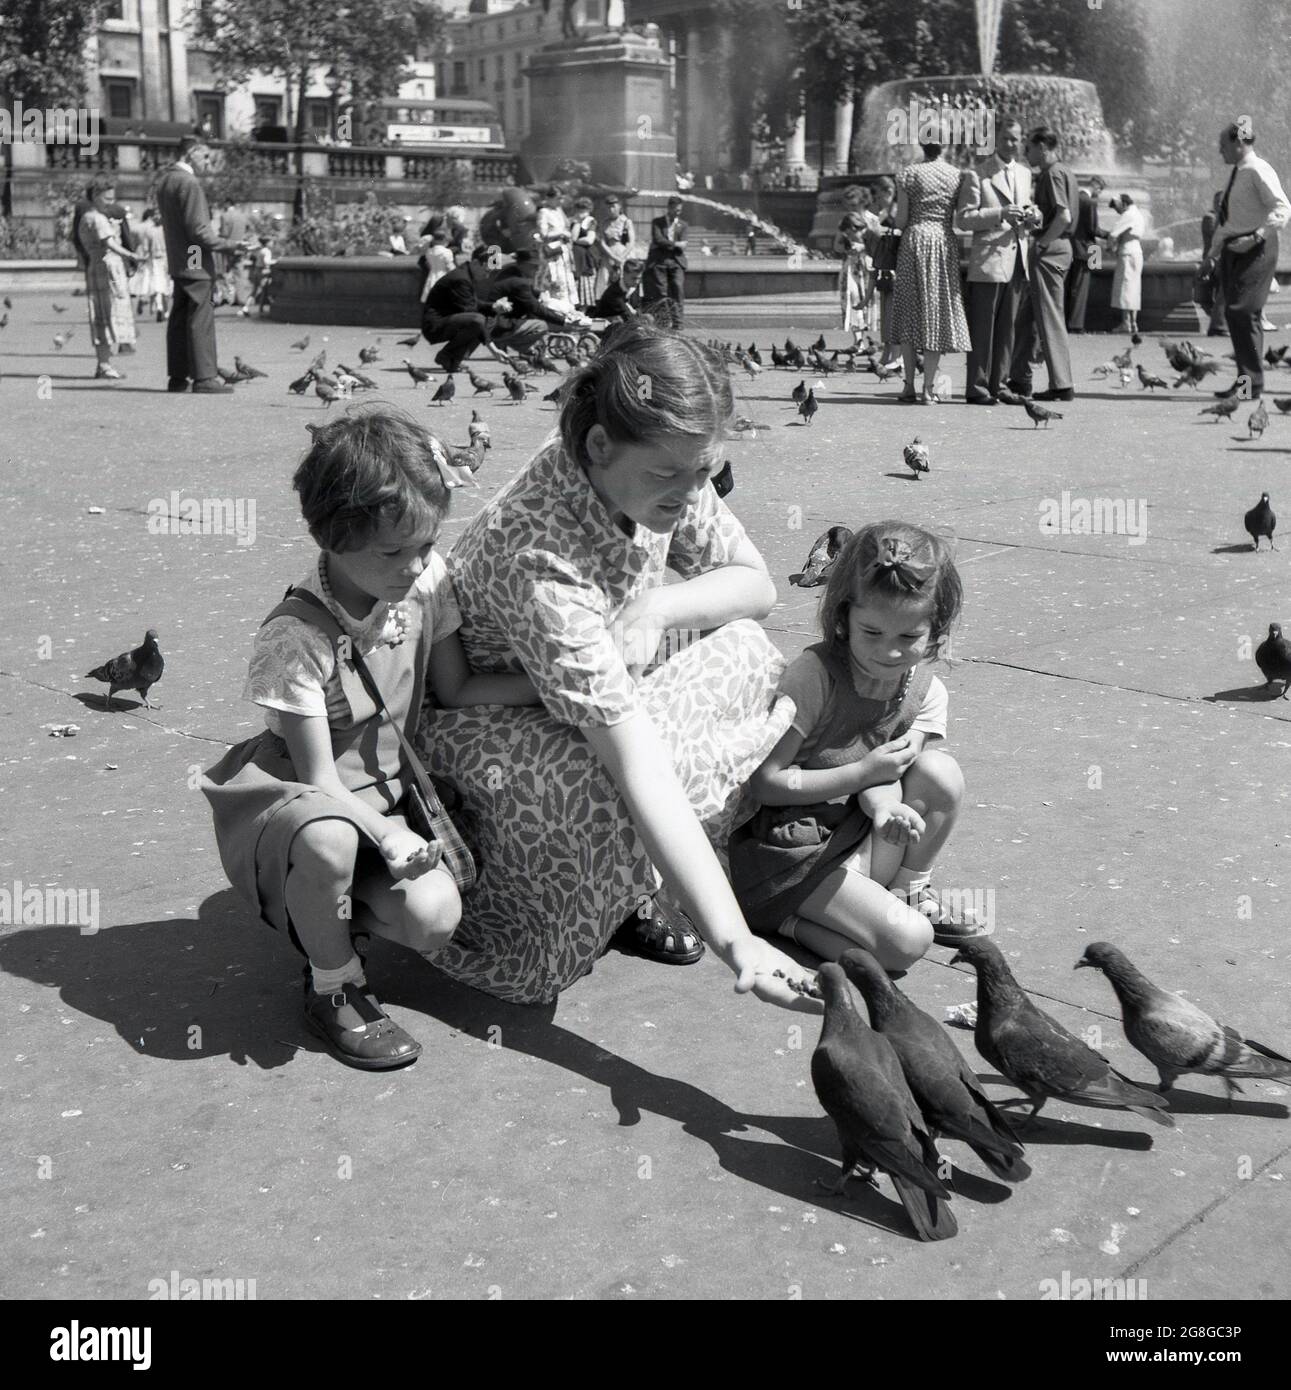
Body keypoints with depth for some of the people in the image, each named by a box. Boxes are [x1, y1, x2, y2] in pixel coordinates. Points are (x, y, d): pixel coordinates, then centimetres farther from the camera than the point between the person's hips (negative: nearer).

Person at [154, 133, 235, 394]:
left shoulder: (163, 181, 13)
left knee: (179, 319, 11)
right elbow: (197, 227, -20)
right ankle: (204, 378, -7)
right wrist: (223, 244, -12)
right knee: (201, 320, -7)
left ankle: (177, 377, 14)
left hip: (176, 262, 9)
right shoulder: (189, 182, -16)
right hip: (196, 261, -9)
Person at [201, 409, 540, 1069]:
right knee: (327, 842, -41)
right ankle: (334, 987, -11)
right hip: (301, 798, -5)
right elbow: (319, 778, -22)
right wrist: (388, 837, -31)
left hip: (387, 789, 5)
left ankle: (320, 909, 15)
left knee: (434, 920, -19)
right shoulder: (294, 639, -26)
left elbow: (455, 688, 2)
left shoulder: (426, 581, -10)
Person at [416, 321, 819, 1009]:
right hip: (484, 718, -7)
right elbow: (636, 764, -42)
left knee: (743, 647, -13)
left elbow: (756, 585, -2)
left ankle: (633, 888, -3)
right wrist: (732, 940, -43)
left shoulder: (659, 478, -16)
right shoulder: (541, 559, -38)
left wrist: (653, 609, -24)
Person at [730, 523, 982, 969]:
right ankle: (783, 919, -1)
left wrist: (884, 806, -31)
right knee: (906, 941, -21)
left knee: (941, 772, -13)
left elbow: (883, 775, -5)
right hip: (788, 848, -7)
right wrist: (865, 773, -21)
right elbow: (764, 782, -20)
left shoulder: (925, 690, -2)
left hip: (855, 831, 7)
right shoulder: (814, 676, -23)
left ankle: (909, 892, 7)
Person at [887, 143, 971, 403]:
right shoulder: (958, 176, 2)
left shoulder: (909, 174, -3)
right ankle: (928, 387, 0)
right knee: (937, 312, 4)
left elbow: (901, 220, -4)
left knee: (909, 313, 7)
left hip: (916, 239, -1)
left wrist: (892, 221, 18)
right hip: (945, 244, 1)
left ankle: (909, 386, 4)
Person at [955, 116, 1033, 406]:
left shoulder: (1025, 173, 19)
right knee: (982, 329, -4)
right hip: (988, 261, -6)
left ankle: (998, 385, 13)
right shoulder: (976, 175, -1)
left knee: (1008, 329, 7)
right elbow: (962, 219, -7)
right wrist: (999, 213, -18)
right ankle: (977, 389, 0)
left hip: (1018, 260, 6)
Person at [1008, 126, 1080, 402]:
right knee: (1027, 318, 15)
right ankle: (1019, 380, 20)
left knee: (1050, 318, -7)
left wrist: (1042, 242, -16)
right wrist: (1032, 221, 15)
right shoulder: (1064, 172, 18)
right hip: (1060, 247, 10)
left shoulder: (1052, 173, -12)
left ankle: (1061, 385, -5)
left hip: (1049, 250, -10)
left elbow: (1064, 216, -23)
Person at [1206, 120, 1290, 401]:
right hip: (1233, 249, 9)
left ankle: (1252, 384, -8)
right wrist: (1214, 251, 20)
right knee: (1233, 315, 6)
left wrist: (1256, 236, -29)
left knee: (1243, 313, -12)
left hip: (1256, 249, -9)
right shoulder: (1236, 175, 16)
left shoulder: (1259, 171, -11)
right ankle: (1244, 380, 12)